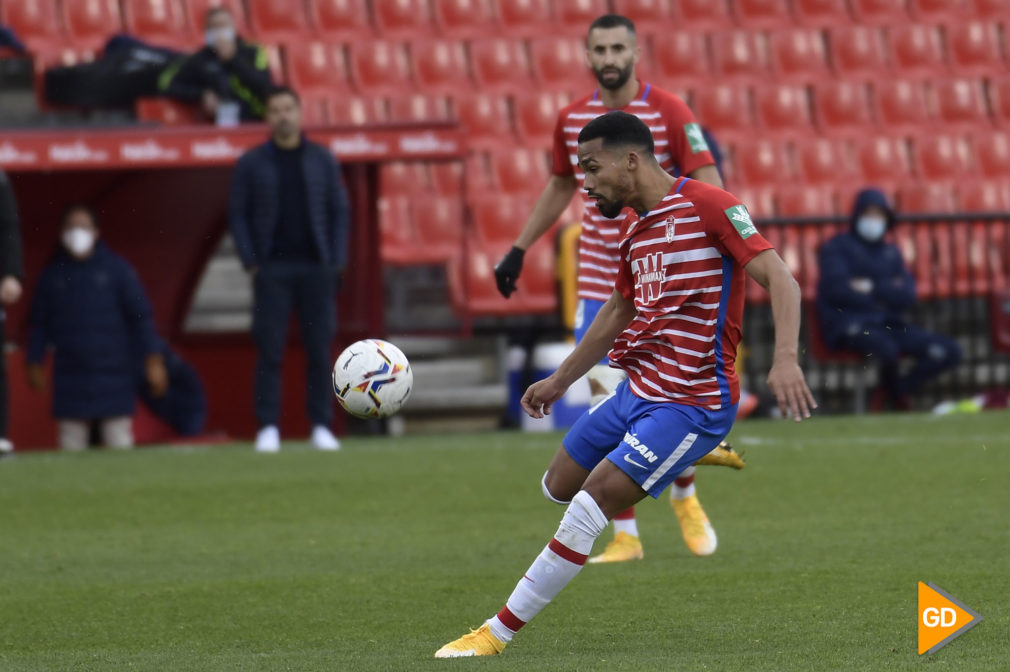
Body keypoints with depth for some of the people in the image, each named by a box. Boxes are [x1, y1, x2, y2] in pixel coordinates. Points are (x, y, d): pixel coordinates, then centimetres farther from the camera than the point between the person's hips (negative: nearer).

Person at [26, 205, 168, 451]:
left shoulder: (116, 269, 2)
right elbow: (39, 322, 15)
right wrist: (34, 364, 10)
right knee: (71, 446, -1)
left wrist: (153, 361, -5)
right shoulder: (53, 274, 9)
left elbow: (141, 315, 1)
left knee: (119, 444, -3)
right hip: (70, 382, 2)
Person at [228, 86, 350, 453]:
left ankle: (321, 426, 5)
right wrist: (251, 263, -5)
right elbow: (238, 215, 5)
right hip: (272, 268, -1)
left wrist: (336, 262, 0)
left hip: (316, 268, 1)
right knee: (270, 350, -4)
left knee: (319, 349, 0)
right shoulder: (251, 164, 5)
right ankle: (268, 428, 0)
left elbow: (339, 211, 9)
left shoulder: (322, 160, 8)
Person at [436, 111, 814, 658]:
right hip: (636, 389, 9)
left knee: (588, 506, -17)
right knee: (559, 487, 20)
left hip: (689, 403, -9)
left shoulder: (707, 206, -15)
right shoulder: (634, 228, 11)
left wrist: (785, 359, -36)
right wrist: (560, 381, 30)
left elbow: (779, 279, -22)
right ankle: (684, 463, 37)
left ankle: (497, 632, -12)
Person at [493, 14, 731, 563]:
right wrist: (518, 250, 22)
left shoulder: (668, 112, -8)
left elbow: (709, 184, -11)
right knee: (608, 404, -6)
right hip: (599, 285, 3)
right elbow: (560, 187, 22)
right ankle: (625, 536, 0)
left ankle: (685, 498, 31)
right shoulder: (572, 119, 5)